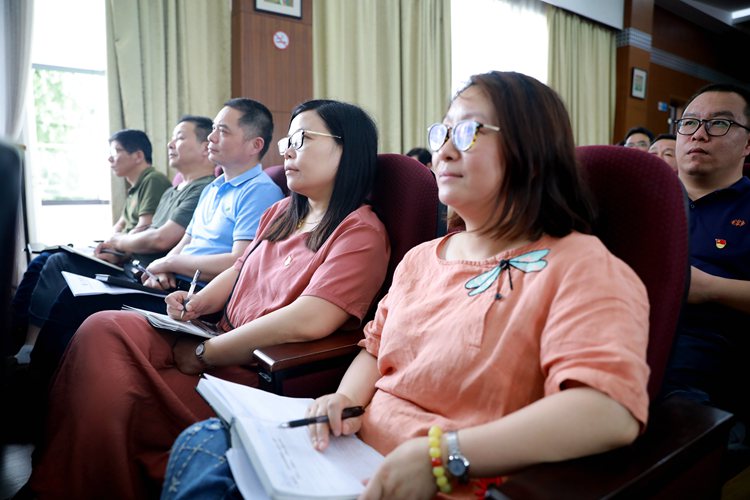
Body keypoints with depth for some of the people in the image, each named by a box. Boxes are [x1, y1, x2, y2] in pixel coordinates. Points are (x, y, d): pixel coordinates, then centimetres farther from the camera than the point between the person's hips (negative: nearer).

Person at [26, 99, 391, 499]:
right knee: (103, 328, -11)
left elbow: (307, 322, -25)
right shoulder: (282, 213, 13)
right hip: (220, 343, 8)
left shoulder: (360, 233, -14)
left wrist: (204, 354, -17)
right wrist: (194, 306, 3)